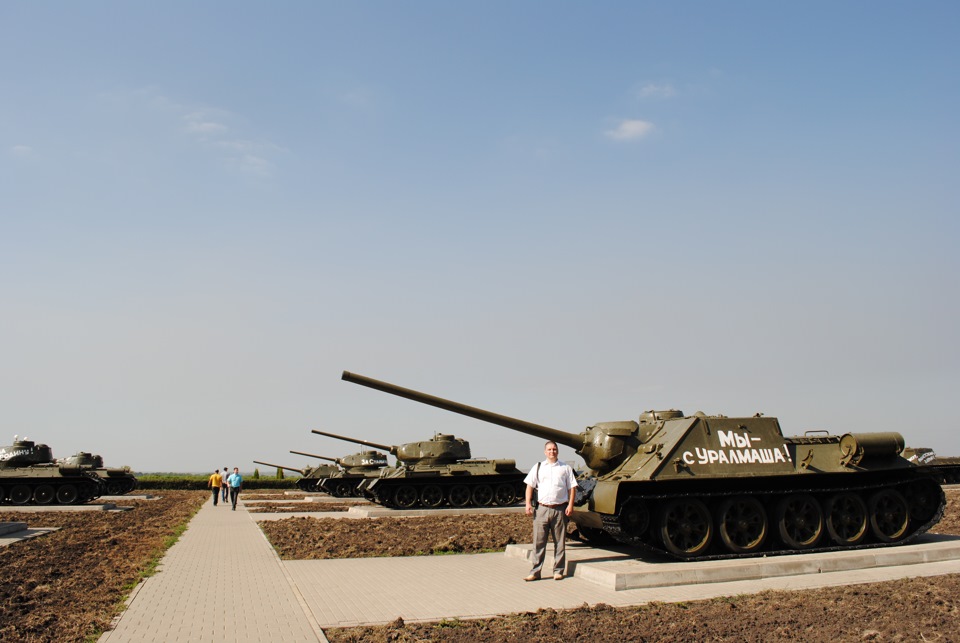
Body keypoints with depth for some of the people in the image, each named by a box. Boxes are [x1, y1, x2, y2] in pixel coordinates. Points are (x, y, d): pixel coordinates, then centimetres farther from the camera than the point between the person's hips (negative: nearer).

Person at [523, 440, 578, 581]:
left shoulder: (565, 468, 9)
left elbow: (572, 488, 7)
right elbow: (530, 486, 9)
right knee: (538, 542, 1)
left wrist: (570, 505, -5)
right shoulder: (538, 467, 11)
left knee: (560, 542, 5)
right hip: (542, 509, 1)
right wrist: (528, 504, -2)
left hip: (560, 509, 0)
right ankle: (535, 572, 7)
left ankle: (558, 571, 15)